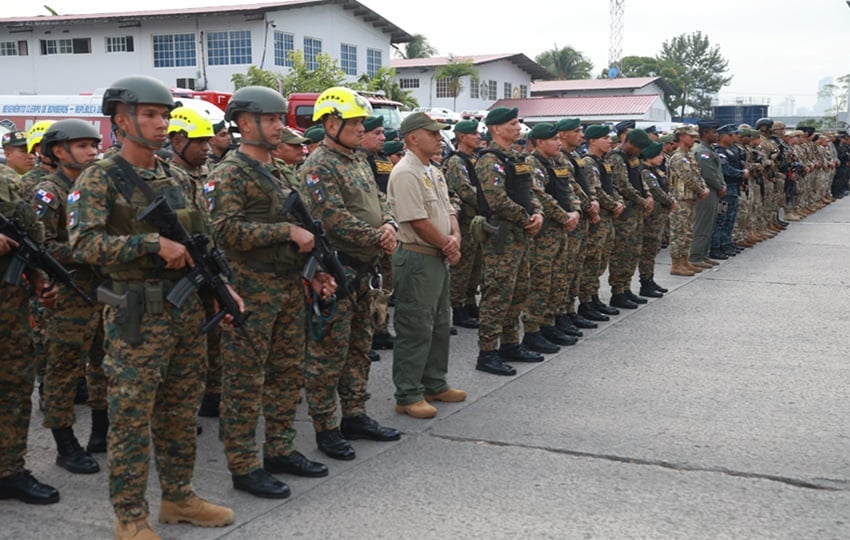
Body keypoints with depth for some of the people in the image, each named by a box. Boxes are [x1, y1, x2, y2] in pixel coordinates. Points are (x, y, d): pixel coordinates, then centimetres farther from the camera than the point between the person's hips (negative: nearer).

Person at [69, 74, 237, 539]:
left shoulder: (179, 180, 12)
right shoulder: (100, 179, -8)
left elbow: (203, 244, 17)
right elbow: (84, 243, -20)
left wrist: (222, 286, 3)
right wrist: (153, 243, -24)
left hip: (188, 311, 6)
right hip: (136, 317, -6)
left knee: (180, 413, 15)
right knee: (132, 418, 1)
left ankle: (178, 497, 30)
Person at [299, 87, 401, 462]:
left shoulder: (358, 160, 16)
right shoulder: (318, 167, -14)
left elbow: (378, 201, 17)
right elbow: (336, 220, -22)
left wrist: (389, 224, -6)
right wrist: (378, 238, -14)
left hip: (363, 269, 10)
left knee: (359, 346, 16)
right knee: (329, 353, -2)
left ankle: (355, 416, 28)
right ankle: (325, 428, 8)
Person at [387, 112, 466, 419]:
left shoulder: (433, 172, 15)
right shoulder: (405, 173, -16)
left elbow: (448, 211, 17)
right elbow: (418, 222, -21)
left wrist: (455, 238, -3)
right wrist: (448, 245, -9)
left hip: (439, 258, 10)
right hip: (417, 259, -10)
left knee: (439, 324, 17)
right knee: (416, 330, -4)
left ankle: (435, 385, 29)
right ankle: (408, 396, 5)